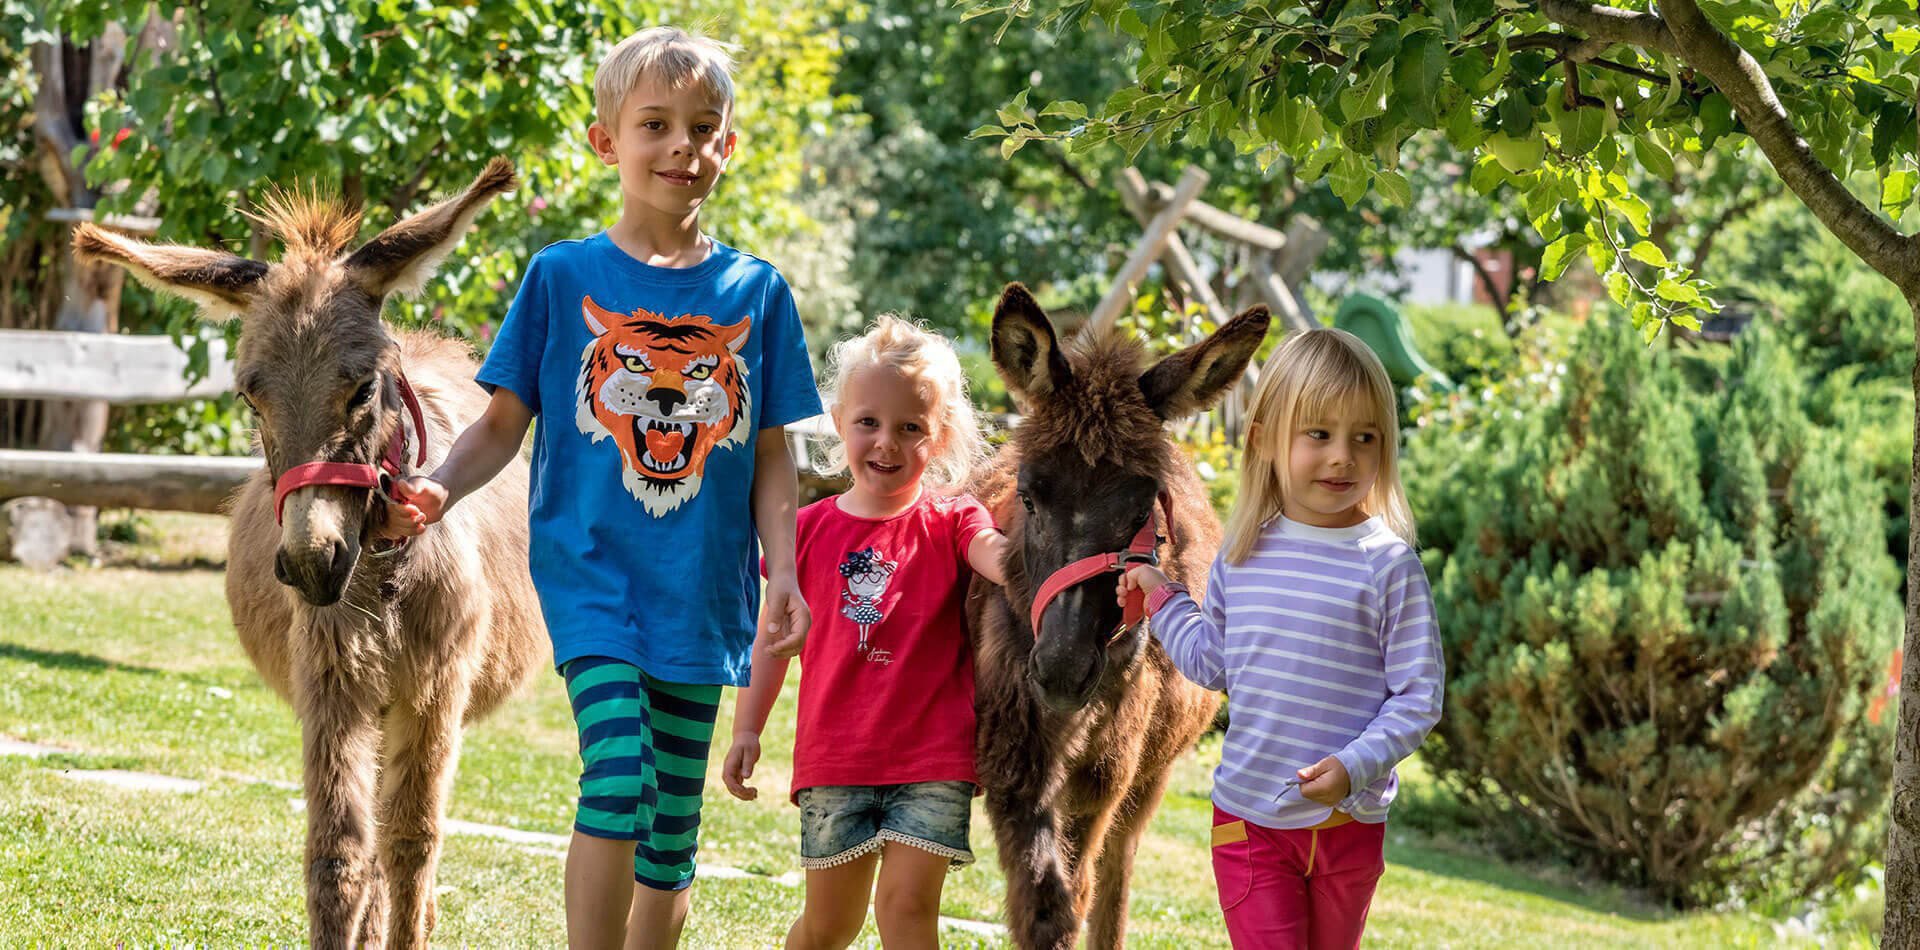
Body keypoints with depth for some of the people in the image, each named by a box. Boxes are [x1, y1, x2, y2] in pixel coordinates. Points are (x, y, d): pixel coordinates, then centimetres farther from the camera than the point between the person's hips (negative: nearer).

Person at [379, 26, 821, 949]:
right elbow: (503, 423, 3)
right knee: (619, 774, -22)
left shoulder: (753, 290, 7)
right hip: (589, 568, -3)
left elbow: (771, 456, 10)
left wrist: (784, 572, 0)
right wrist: (438, 488, -14)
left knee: (671, 831, 8)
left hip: (700, 590, 3)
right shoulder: (562, 276, 2)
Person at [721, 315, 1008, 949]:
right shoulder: (810, 529, 5)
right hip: (833, 759, 2)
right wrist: (746, 730, 10)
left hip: (932, 760, -2)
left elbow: (996, 554, -24)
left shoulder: (950, 523, -1)